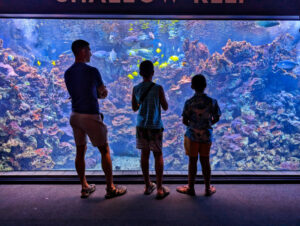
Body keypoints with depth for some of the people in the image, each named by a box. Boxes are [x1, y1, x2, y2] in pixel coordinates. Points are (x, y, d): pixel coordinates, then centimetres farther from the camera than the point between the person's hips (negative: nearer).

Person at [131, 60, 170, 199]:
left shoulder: (136, 89, 0)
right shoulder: (158, 88, -11)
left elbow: (134, 108, 10)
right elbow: (165, 107, -1)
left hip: (141, 126, 4)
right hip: (155, 127, -3)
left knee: (144, 154, 12)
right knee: (158, 155, 6)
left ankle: (148, 186, 22)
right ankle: (159, 189, 8)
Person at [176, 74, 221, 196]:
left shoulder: (189, 102, -12)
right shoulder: (212, 101, -6)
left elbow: (184, 121, -10)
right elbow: (216, 118, 2)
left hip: (192, 135, -2)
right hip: (206, 135, 2)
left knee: (192, 161, 8)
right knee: (205, 161, 12)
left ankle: (191, 188, 20)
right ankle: (208, 188, 23)